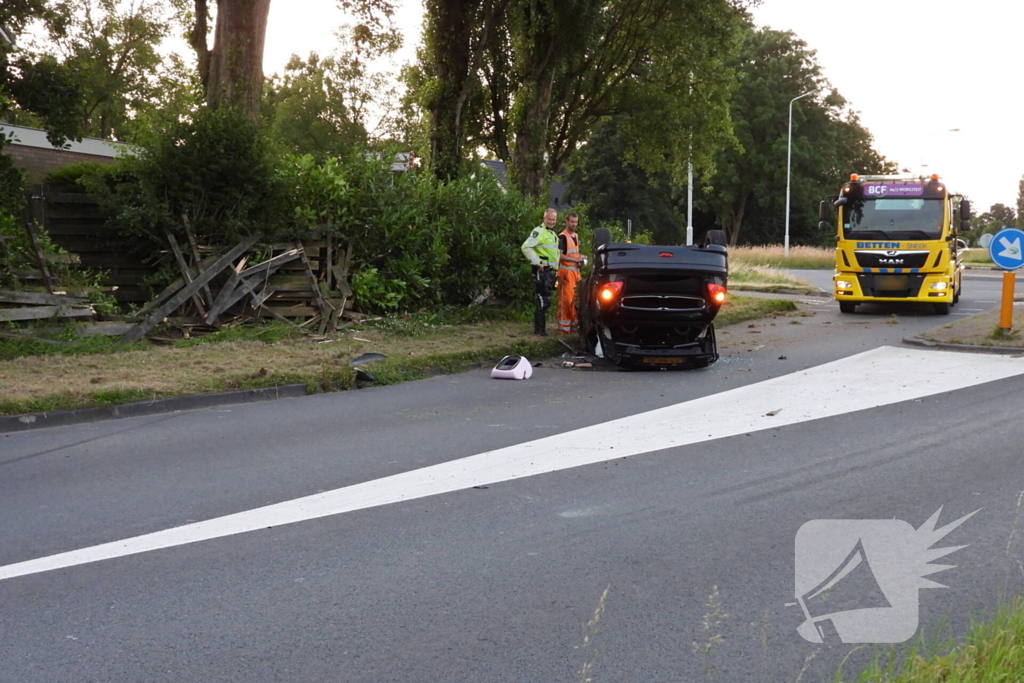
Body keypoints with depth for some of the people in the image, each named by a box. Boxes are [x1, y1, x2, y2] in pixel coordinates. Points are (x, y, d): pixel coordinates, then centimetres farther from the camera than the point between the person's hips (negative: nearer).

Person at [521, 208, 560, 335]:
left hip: (551, 271, 9)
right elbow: (526, 247, -22)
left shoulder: (553, 234, 22)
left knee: (543, 300, 13)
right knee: (543, 300, -11)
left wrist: (556, 270, 23)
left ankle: (539, 327, 20)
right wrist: (537, 262, -22)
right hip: (542, 270, -9)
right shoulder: (539, 231, -10)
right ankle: (539, 329, -9)